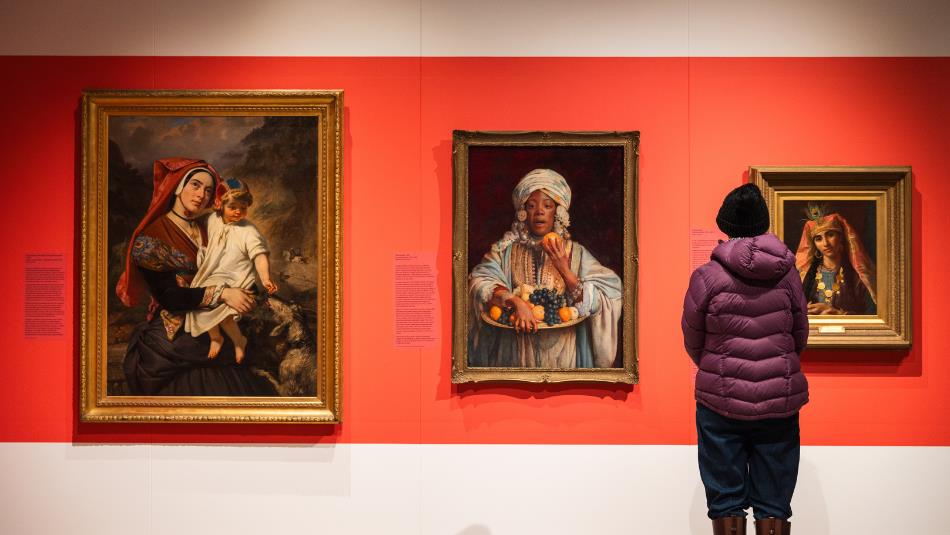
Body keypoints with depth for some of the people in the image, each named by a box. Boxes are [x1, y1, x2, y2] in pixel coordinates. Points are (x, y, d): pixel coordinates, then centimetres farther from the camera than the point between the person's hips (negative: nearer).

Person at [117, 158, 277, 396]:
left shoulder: (207, 229, 12)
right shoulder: (152, 236, -7)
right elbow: (168, 295, -15)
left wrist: (245, 293, -10)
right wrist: (221, 294, -22)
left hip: (210, 331, 5)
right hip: (172, 338, -5)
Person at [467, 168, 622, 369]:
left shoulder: (575, 253, 3)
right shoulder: (505, 250, 3)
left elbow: (594, 302, -4)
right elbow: (480, 282, -12)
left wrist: (564, 269, -15)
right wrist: (515, 301, -26)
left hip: (561, 353, 0)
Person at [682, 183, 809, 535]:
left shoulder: (706, 276, -9)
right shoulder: (788, 274, -2)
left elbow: (693, 343, 1)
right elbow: (800, 337, 7)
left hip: (721, 402, -2)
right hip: (780, 402, 2)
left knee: (726, 503, 10)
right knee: (774, 505, 11)